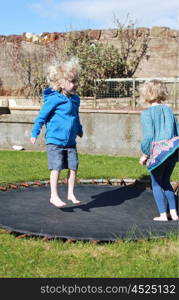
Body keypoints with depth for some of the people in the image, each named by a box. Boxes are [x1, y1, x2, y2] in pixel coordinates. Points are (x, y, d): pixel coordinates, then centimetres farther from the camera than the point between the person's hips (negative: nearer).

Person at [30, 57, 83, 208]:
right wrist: (35, 133, -8)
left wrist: (79, 130, 36)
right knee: (56, 168, -4)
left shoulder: (75, 99, 6)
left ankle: (71, 193, 21)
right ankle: (54, 196, 8)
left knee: (73, 167, 6)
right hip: (55, 141, -6)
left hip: (70, 142, 6)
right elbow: (42, 116, -8)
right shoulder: (54, 99, -14)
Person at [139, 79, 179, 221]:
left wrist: (144, 154, -5)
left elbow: (148, 136, -16)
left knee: (157, 184, 11)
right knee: (166, 182, 21)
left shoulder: (146, 113, -9)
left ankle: (163, 214, 12)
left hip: (158, 152, -5)